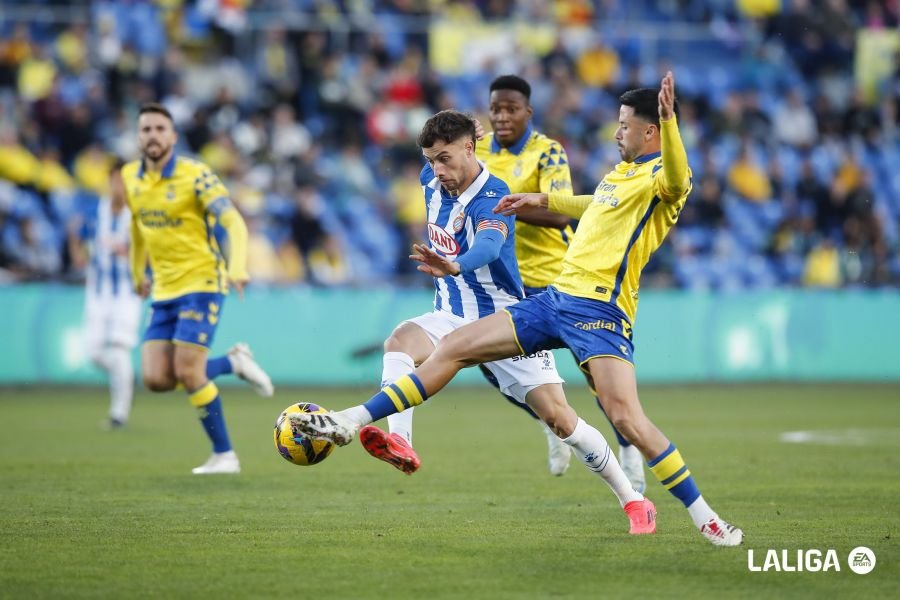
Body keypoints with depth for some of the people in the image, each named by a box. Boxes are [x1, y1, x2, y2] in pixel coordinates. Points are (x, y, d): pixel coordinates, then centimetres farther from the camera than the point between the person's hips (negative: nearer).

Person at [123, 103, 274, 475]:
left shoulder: (195, 176, -13)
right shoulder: (131, 178, 6)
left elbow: (233, 222, -21)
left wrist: (237, 268, -37)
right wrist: (137, 273, 30)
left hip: (200, 283, -6)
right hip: (164, 291, 6)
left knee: (187, 373, -14)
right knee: (156, 379, -4)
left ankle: (224, 454, 2)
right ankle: (234, 362, 19)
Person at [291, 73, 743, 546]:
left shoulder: (660, 177, -8)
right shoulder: (621, 173, 20)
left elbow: (676, 180, -33)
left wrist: (669, 120, -48)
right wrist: (540, 201, 43)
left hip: (600, 310, -9)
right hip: (558, 297, 9)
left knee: (627, 419, -23)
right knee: (453, 348, 6)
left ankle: (705, 519, -10)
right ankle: (349, 423, 9)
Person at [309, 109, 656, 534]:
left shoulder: (493, 200, -21)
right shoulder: (432, 181, -1)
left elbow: (488, 246, -44)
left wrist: (455, 266, -63)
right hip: (452, 318, 5)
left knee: (559, 419, -9)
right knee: (401, 339, -29)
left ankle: (632, 500, 9)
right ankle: (398, 446, -49)